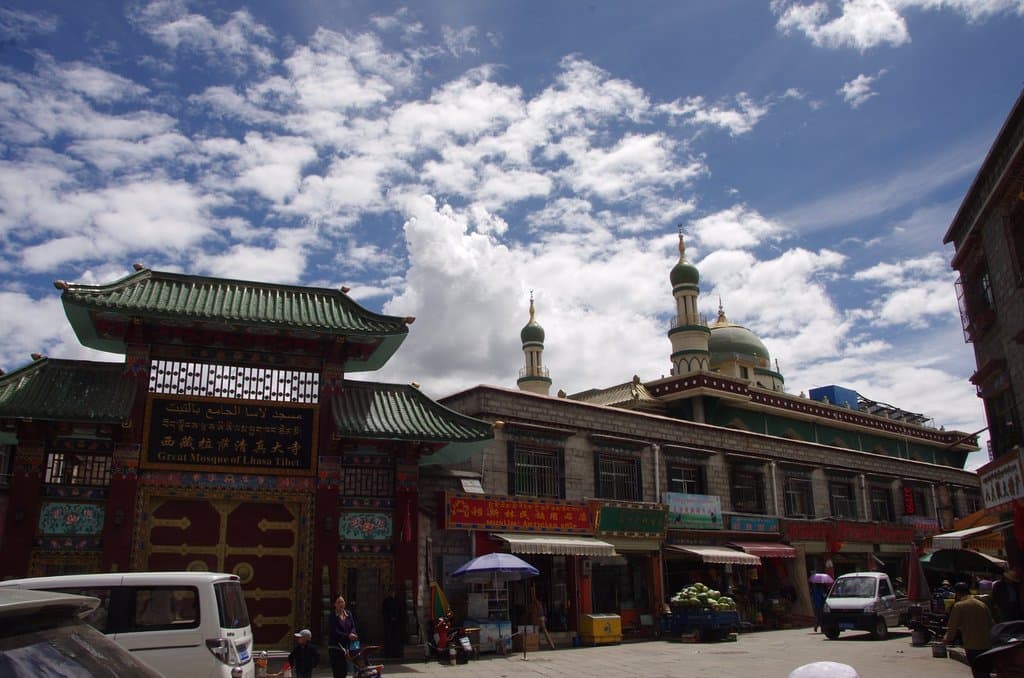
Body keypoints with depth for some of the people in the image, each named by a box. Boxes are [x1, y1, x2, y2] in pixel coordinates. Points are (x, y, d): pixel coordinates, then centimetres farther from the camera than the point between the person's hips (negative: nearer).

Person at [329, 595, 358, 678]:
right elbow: (335, 632, -15)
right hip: (335, 646, -5)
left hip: (346, 645, 5)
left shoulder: (348, 614, 7)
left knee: (345, 671, 8)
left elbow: (353, 627, 6)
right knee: (337, 671, -6)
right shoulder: (333, 616, -9)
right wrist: (348, 636, -22)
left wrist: (352, 633, -17)